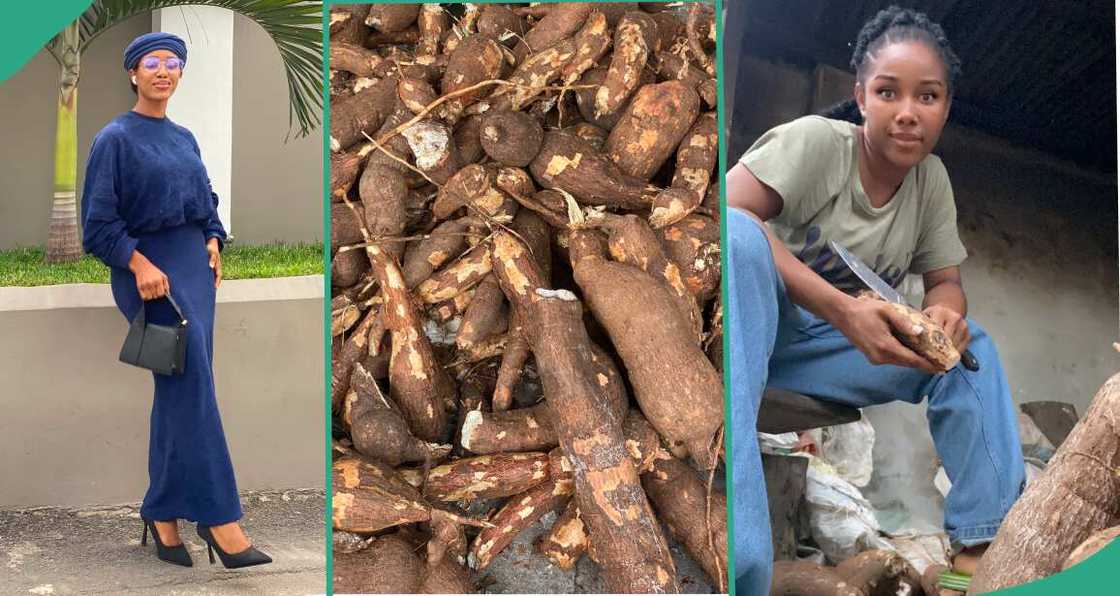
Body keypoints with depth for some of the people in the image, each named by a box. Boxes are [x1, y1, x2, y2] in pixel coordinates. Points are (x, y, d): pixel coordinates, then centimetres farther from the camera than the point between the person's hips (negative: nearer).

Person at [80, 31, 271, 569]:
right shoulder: (116, 138, -3)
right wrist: (138, 263, -19)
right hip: (150, 269, -7)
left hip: (195, 264, 7)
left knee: (179, 394, 5)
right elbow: (98, 219, -7)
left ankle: (163, 517, 13)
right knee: (193, 388, -15)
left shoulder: (184, 139, 15)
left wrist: (213, 242, 5)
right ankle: (218, 518, -14)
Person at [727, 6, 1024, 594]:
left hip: (815, 349, 6)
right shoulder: (816, 140, -17)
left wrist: (945, 315, -22)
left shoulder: (932, 180, 1)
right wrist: (841, 308, -36)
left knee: (969, 343, -6)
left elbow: (945, 283, 6)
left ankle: (980, 545, -8)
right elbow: (728, 212, -28)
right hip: (751, 324, -6)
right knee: (739, 237, -37)